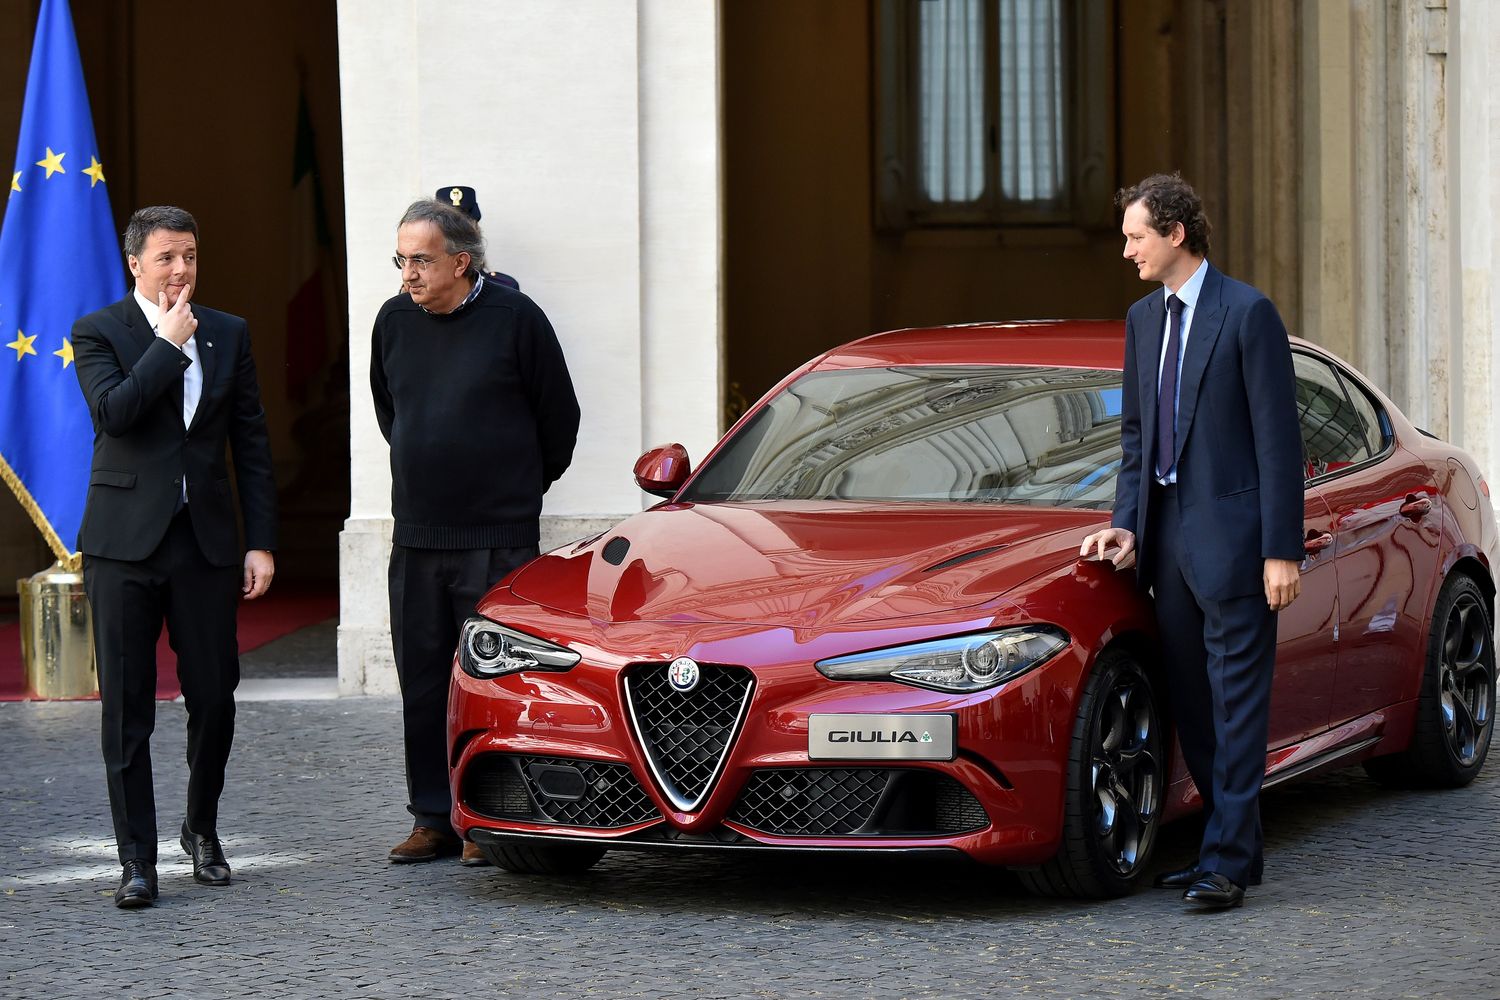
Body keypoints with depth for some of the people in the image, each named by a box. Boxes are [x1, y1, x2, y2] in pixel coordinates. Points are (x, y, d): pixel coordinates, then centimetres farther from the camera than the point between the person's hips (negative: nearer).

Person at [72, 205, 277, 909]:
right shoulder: (98, 333, 1)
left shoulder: (229, 334, 11)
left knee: (215, 698, 3)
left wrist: (260, 542, 5)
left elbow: (252, 445, 11)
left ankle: (203, 831, 25)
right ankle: (137, 858, 4)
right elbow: (114, 410, -18)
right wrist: (169, 343, -12)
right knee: (127, 710, -1)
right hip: (125, 541, -3)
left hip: (205, 541, 3)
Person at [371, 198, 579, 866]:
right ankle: (435, 819, 12)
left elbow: (559, 419, 4)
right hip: (416, 535, 5)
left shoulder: (515, 319, -7)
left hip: (498, 536, -5)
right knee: (423, 682, 5)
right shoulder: (394, 322, 7)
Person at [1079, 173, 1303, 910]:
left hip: (1230, 536, -8)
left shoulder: (1247, 314, -9)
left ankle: (1227, 862, -5)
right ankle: (1231, 848, 18)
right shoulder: (1143, 319, 14)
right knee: (1190, 704, 10)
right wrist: (1127, 524, 6)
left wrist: (1282, 551, -14)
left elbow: (1278, 437, -11)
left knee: (1236, 702, -5)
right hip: (1168, 536, 8)